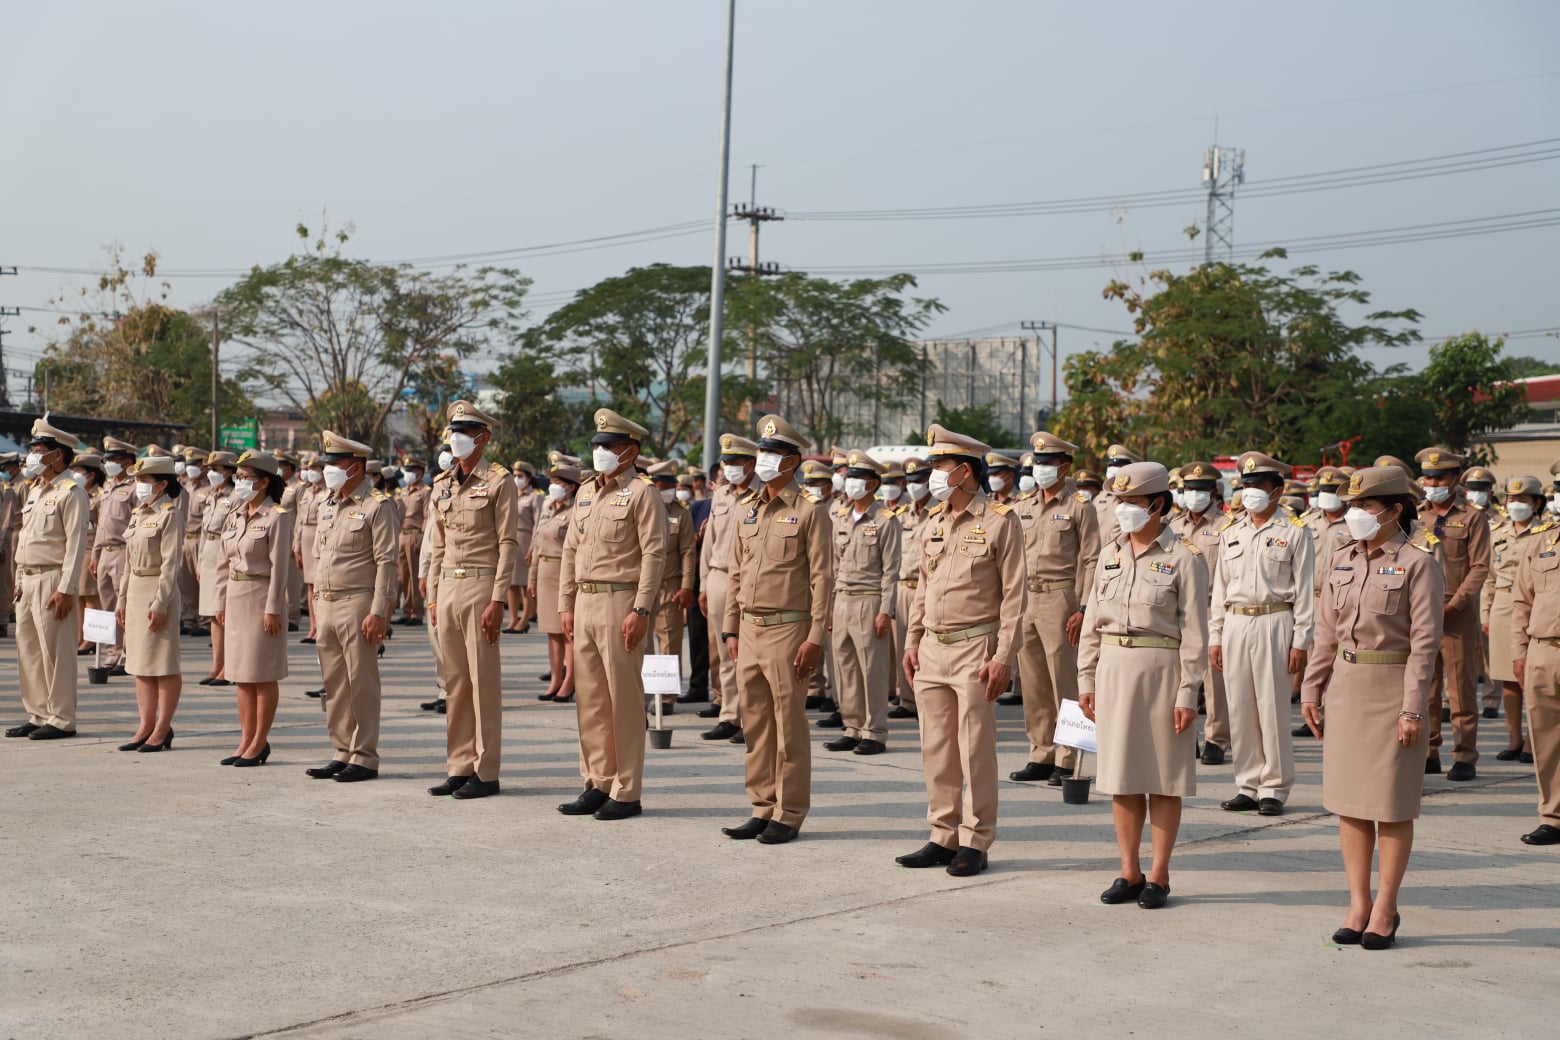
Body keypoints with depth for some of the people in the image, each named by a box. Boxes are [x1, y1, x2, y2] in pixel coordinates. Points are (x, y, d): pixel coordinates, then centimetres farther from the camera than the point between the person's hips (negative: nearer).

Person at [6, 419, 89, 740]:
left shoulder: (71, 493, -10)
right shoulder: (35, 490, 16)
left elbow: (76, 543, -16)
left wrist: (66, 589, -20)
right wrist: (20, 580, 16)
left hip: (52, 580, -9)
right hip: (28, 580, 9)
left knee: (55, 652, -5)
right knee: (27, 650, 11)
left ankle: (61, 720, 2)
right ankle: (38, 715, 20)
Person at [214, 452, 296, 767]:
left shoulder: (277, 516, -10)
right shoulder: (235, 515, 12)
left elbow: (280, 566, -14)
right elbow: (225, 563, 16)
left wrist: (273, 609, -17)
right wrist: (221, 602, 12)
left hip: (262, 597, -8)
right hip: (236, 599, 8)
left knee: (263, 675, -1)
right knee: (241, 674, 11)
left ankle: (260, 742, 7)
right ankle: (246, 740, 18)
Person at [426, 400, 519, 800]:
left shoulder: (499, 482, -6)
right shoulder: (442, 485, 14)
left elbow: (508, 545, -9)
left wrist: (498, 601, -15)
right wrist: (433, 597, 13)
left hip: (481, 587, -6)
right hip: (448, 588, 6)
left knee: (484, 680, -3)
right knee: (455, 680, 9)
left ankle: (486, 773, 3)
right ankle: (459, 767, 15)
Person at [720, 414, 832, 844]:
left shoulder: (809, 511, -6)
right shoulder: (744, 509, 13)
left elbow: (822, 578, -9)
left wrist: (815, 638, -14)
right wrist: (730, 628, 13)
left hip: (788, 629, -6)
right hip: (749, 631, 6)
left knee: (789, 726, 0)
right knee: (755, 724, 9)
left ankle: (789, 814, 7)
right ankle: (762, 809, 17)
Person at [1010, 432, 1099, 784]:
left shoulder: (1079, 508, -3)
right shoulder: (1022, 509, 14)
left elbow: (1091, 562, -7)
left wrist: (1082, 609, -14)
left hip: (1060, 598, -6)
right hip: (1024, 599, 6)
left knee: (1065, 684, -3)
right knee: (1033, 684, 9)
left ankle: (1067, 761, 2)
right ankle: (1041, 756, 17)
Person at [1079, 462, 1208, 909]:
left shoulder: (1183, 558, -6)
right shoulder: (1109, 554, 10)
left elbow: (1194, 632, -7)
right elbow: (1092, 621, 13)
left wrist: (1187, 692, -11)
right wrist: (1086, 679, 9)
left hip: (1161, 668, -5)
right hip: (1113, 668, 5)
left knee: (1163, 777, 2)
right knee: (1121, 774, 8)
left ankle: (1159, 875, 11)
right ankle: (1129, 872, 17)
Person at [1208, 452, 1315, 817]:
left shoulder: (1294, 532, 0)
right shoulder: (1231, 532, 14)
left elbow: (1305, 591, -2)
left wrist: (1301, 641, -8)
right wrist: (1215, 636, 10)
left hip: (1274, 623, -5)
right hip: (1235, 625, 5)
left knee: (1273, 709, -2)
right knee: (1240, 710, 6)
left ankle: (1274, 789, 6)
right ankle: (1248, 786, 15)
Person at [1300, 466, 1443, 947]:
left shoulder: (1417, 564, -9)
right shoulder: (1342, 561, 9)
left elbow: (1425, 641, -11)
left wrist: (1413, 708, -15)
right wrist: (1311, 690, 8)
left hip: (1392, 688, -6)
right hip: (1344, 685, 6)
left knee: (1392, 803, 2)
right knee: (1348, 799, 8)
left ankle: (1385, 909, 12)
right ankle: (1358, 904, 17)